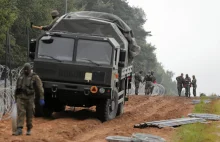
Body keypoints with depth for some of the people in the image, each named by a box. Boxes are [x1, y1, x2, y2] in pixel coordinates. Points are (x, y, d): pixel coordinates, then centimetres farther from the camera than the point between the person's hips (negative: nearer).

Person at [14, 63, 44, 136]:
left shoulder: (35, 77, -3)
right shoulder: (21, 77, 11)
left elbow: (40, 88, -6)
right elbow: (17, 88, 21)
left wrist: (42, 99, -12)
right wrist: (16, 98, 22)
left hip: (29, 98, -2)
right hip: (20, 98, 2)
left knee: (29, 115, 5)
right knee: (21, 113, -12)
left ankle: (29, 129, 21)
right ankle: (19, 129, -20)